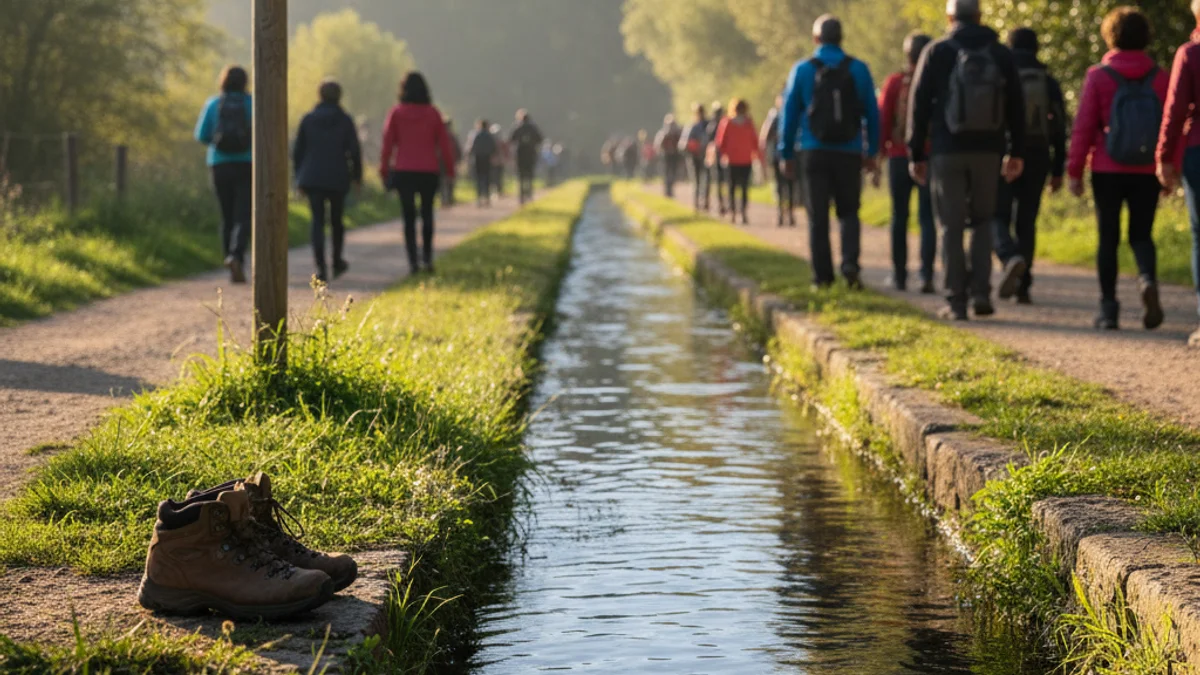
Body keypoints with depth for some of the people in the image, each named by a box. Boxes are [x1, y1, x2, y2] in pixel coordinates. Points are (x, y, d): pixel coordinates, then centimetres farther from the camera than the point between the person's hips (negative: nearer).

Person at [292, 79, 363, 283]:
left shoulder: (308, 119, 2)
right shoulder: (345, 120, -3)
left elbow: (297, 151, 5)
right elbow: (354, 150, -4)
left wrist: (300, 177, 14)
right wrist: (357, 175, 10)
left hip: (312, 177, 1)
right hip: (338, 178, 0)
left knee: (318, 221, -1)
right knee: (336, 220, 17)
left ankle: (321, 267, -15)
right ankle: (337, 262, 29)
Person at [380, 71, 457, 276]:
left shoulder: (397, 113, -4)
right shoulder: (433, 113, -1)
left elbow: (388, 142, -3)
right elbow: (444, 143, -1)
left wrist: (384, 170, 5)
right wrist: (450, 170, 7)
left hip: (404, 172, -1)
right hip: (429, 171, 1)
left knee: (409, 216, 4)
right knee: (427, 214, 15)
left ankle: (413, 261, -4)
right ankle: (427, 257, 6)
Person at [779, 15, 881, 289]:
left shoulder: (802, 70, 0)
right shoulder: (859, 69, 2)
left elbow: (790, 114, 1)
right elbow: (872, 114, 3)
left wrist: (787, 154, 7)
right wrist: (872, 152, 10)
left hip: (815, 153, -1)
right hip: (849, 154, 1)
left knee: (818, 217, 5)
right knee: (849, 212, 10)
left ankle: (822, 275, 3)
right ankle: (850, 263, -11)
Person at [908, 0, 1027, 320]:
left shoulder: (937, 53, -1)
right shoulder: (1001, 54, 6)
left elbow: (919, 105, -2)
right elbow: (1016, 107, 8)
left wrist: (916, 154, 2)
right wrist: (1016, 152, 13)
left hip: (947, 151, -2)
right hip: (988, 151, 2)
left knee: (952, 226, 2)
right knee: (982, 222, 14)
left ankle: (956, 300, 0)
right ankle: (981, 291, 2)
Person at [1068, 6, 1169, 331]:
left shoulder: (1098, 76, -4)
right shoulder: (1160, 78, 2)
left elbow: (1084, 127, -6)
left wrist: (1075, 171, -1)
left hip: (1108, 171, -1)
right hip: (1147, 173, 2)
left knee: (1108, 239, 7)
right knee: (1141, 234, 12)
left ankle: (1108, 309, 6)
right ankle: (1148, 280, -17)